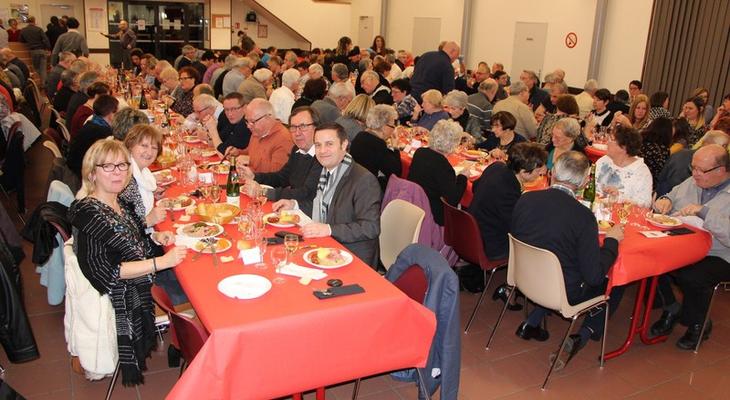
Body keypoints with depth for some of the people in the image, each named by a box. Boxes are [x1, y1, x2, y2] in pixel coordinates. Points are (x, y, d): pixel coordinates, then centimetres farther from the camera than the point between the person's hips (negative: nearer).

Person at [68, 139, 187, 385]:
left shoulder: (119, 203, 3)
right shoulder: (87, 213, -22)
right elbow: (106, 271, -26)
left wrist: (154, 237, 2)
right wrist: (161, 262, -29)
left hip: (142, 281, 9)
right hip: (125, 299, -9)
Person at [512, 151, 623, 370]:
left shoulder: (525, 199, -12)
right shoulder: (583, 216, -25)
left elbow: (513, 237, 5)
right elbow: (594, 275, -20)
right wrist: (612, 240, -5)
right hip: (565, 294, -4)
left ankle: (530, 323, 23)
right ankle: (580, 338, 6)